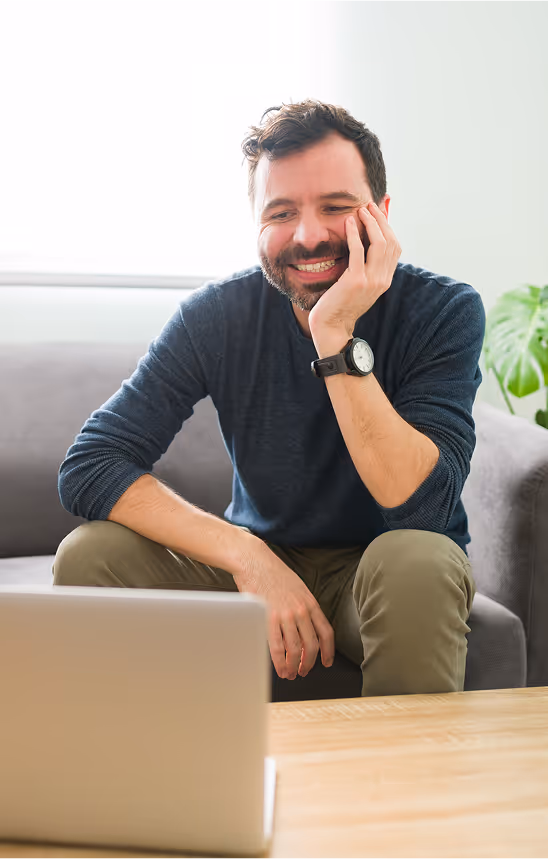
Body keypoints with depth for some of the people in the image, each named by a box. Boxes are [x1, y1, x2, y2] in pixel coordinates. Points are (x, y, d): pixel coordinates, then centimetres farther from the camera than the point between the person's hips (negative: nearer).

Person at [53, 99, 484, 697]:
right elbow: (88, 465, -19)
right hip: (260, 556, 2)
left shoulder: (444, 310, -16)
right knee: (88, 554, -20)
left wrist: (337, 335, -33)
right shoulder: (220, 313, -12)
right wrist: (250, 558, -30)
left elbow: (418, 506, -28)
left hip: (379, 571, -1)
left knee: (417, 564, -35)